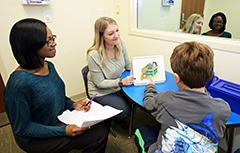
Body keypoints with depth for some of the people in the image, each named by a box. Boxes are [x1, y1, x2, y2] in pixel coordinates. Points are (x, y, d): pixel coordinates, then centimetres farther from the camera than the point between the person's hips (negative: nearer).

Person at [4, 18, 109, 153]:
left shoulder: (49, 66, -4)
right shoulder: (19, 83, -29)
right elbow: (22, 129, -20)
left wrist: (73, 104, -6)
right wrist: (64, 131, -23)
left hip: (61, 119, 7)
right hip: (37, 137, -7)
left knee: (102, 128, -5)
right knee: (98, 135, -13)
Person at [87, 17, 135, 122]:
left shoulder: (120, 44, -11)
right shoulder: (93, 55, -27)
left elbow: (128, 66, 2)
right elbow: (100, 83, -18)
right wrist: (121, 82, -28)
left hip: (118, 86, 5)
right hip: (101, 92, -5)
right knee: (124, 110, -19)